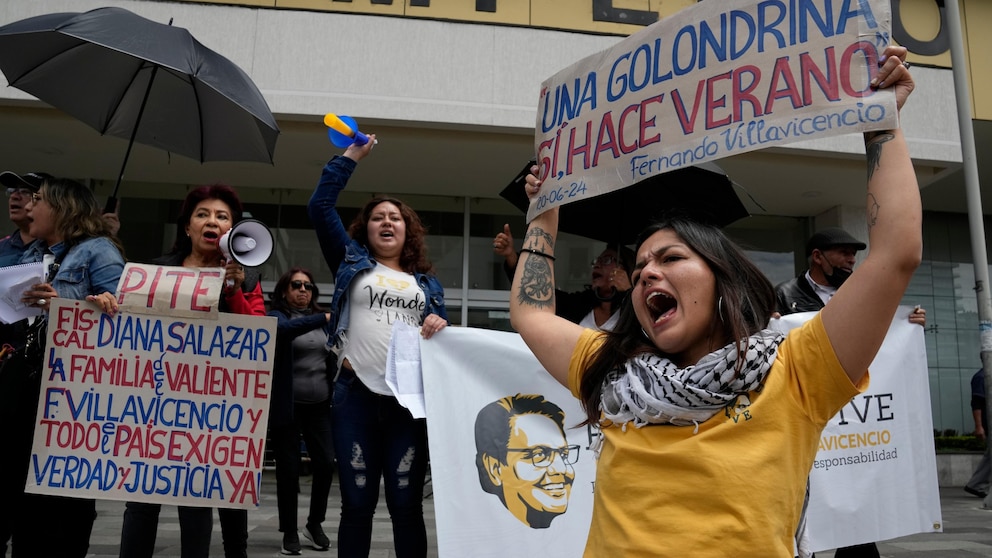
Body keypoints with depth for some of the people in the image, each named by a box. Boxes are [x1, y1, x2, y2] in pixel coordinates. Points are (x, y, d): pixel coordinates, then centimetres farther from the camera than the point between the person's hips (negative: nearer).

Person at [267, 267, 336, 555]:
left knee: (326, 463, -2)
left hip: (319, 405, 4)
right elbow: (284, 329, -26)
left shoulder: (321, 319, 12)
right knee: (289, 469, 2)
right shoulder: (278, 315, -1)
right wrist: (324, 319, -37)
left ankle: (314, 523, 20)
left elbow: (331, 356, 16)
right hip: (288, 407, -3)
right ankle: (290, 531, 18)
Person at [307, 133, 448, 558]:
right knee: (357, 503, 5)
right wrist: (351, 156, 9)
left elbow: (440, 334, 17)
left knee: (406, 505, 4)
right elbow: (320, 206, 6)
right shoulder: (352, 262, 13)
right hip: (356, 394, -1)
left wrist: (440, 327, -7)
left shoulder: (427, 282, 18)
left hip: (410, 397, 1)